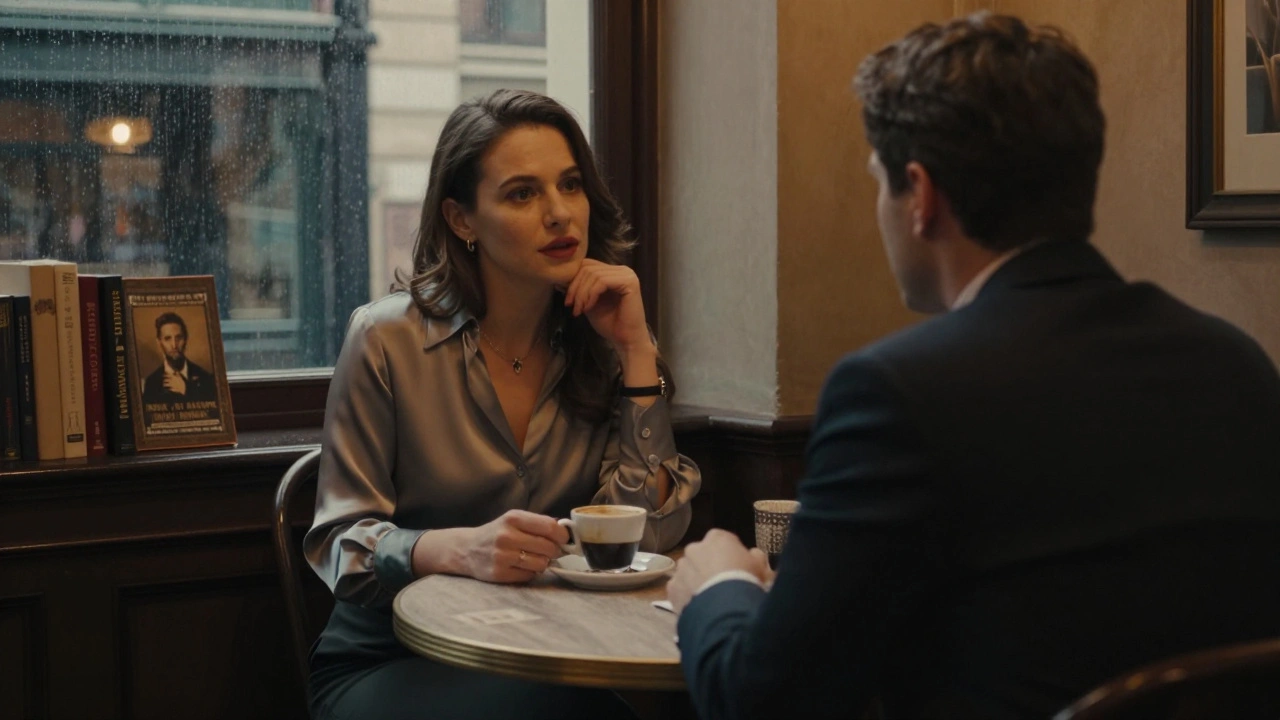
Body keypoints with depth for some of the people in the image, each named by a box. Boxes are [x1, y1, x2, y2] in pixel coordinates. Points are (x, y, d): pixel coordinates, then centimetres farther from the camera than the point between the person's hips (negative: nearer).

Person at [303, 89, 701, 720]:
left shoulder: (599, 342, 1)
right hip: (389, 662, -4)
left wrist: (636, 349, -12)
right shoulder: (389, 341, -9)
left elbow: (653, 533, -7)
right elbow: (341, 546, -9)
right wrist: (461, 549, -30)